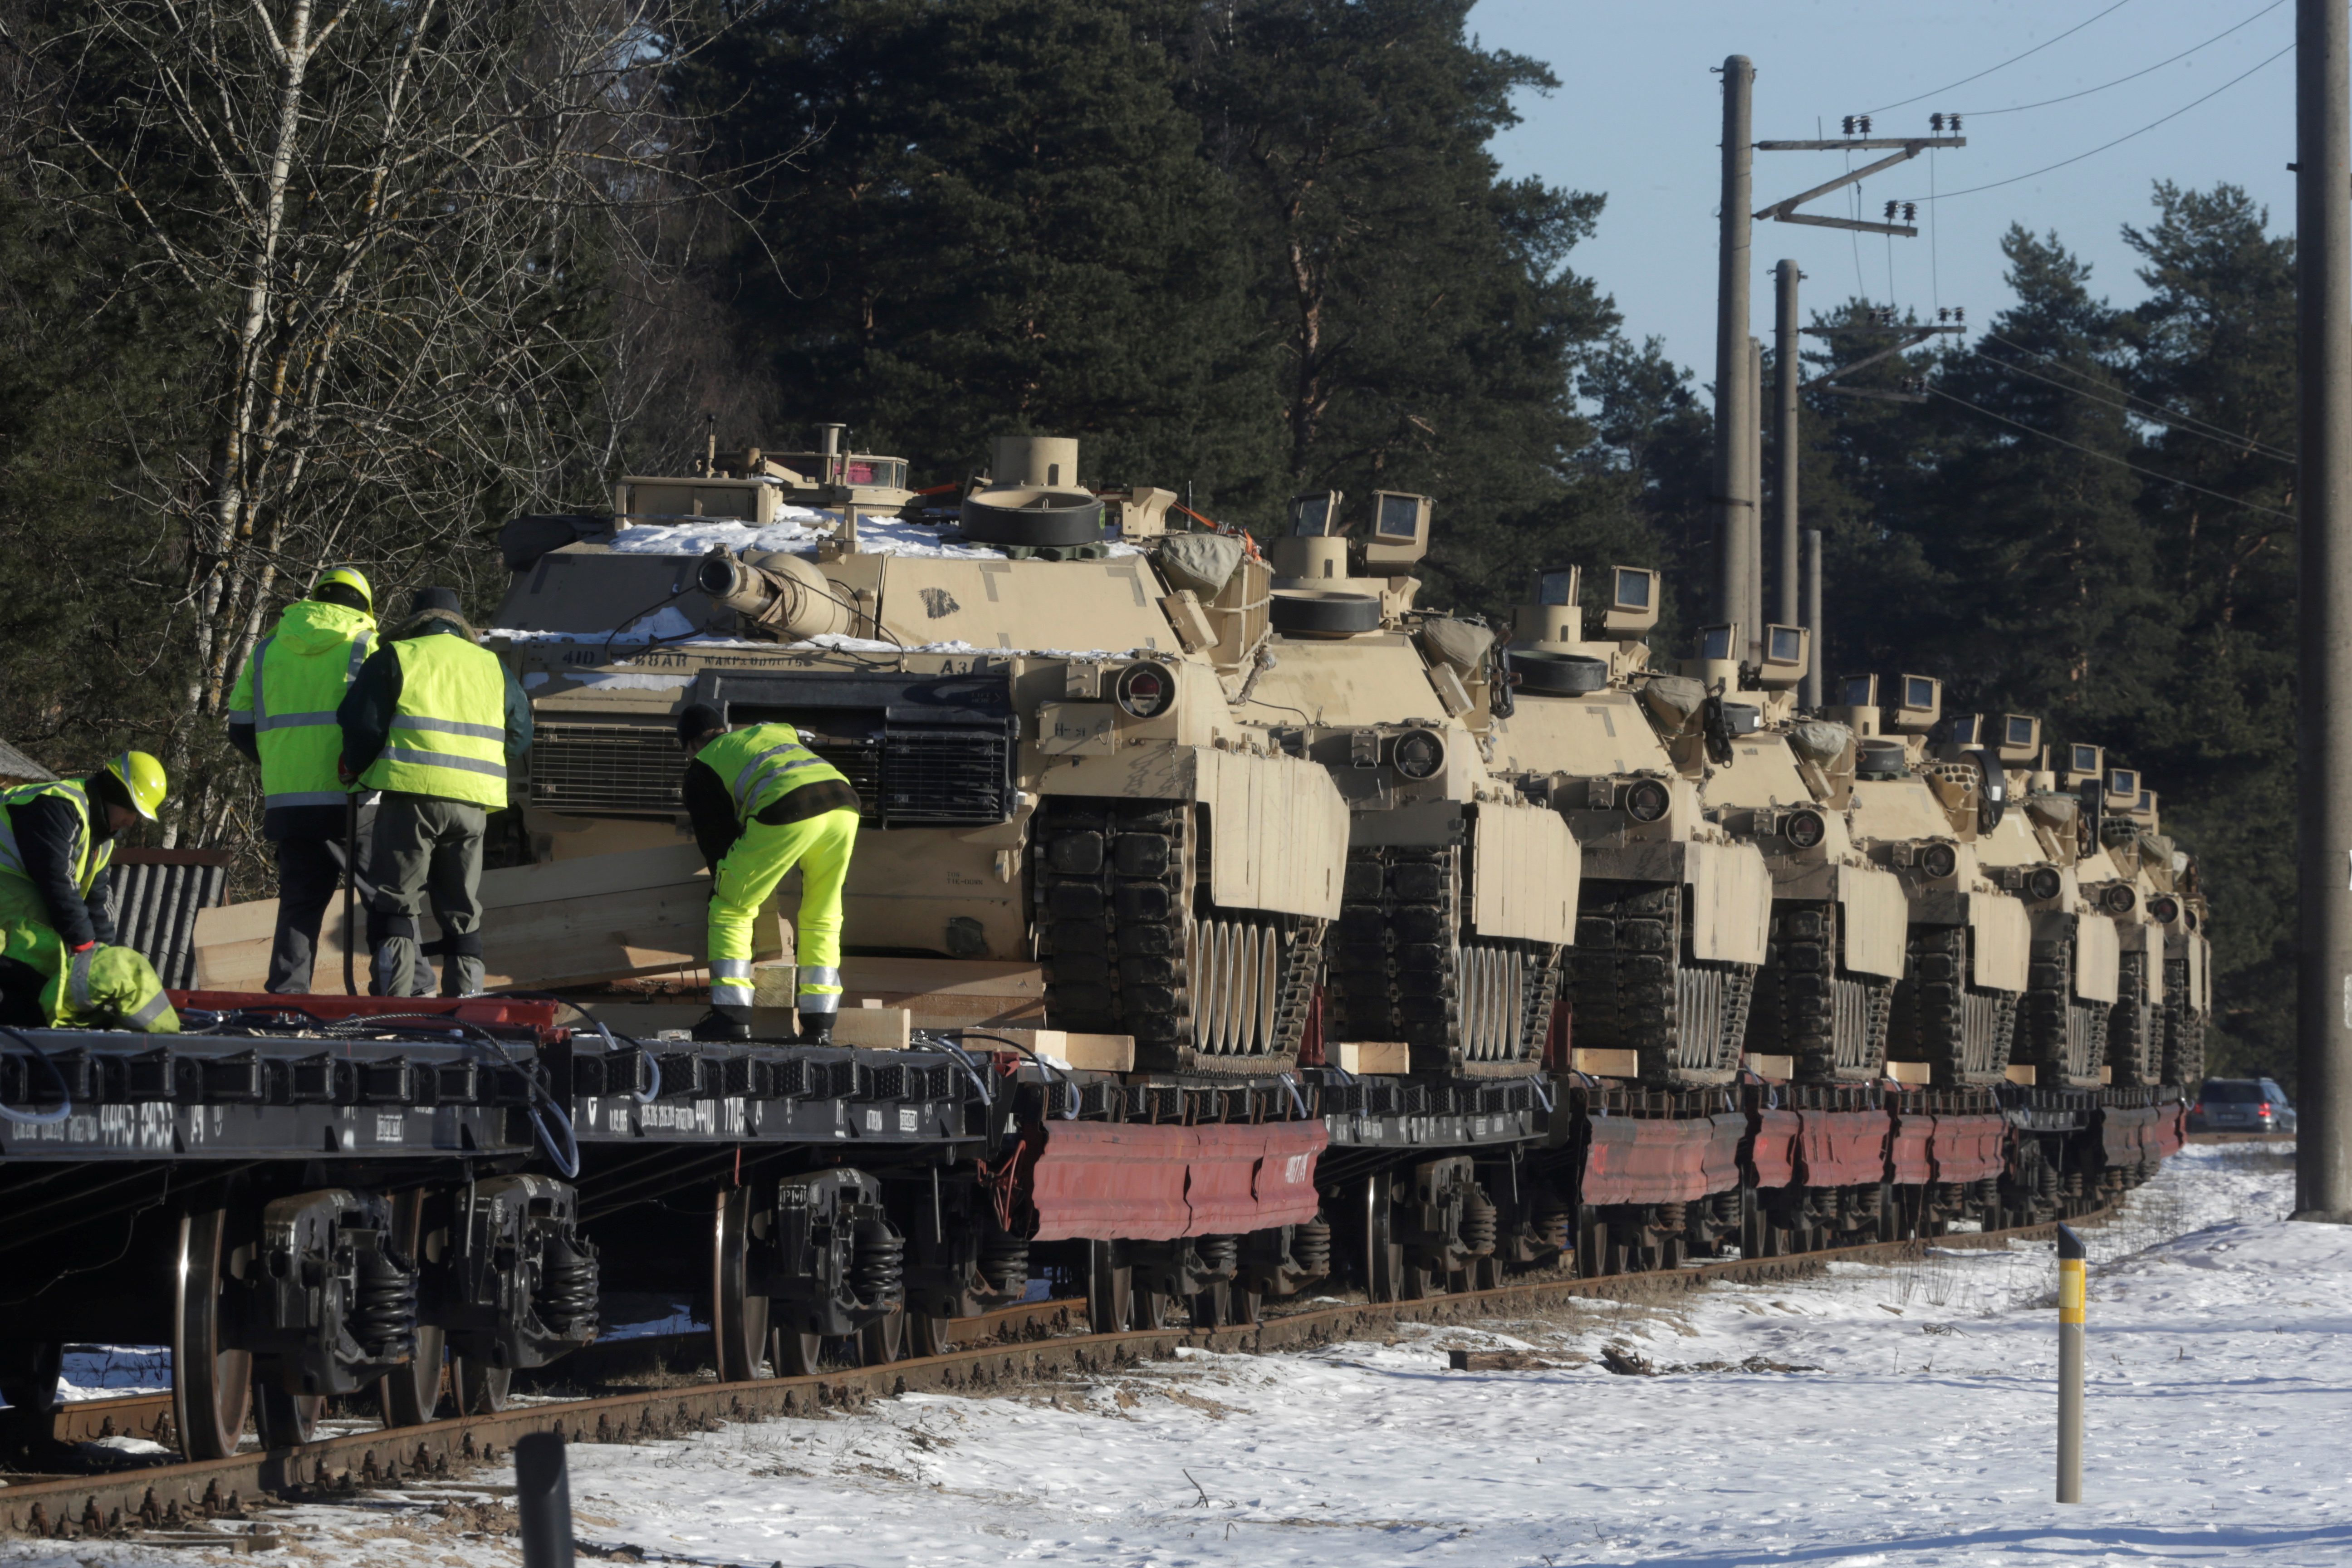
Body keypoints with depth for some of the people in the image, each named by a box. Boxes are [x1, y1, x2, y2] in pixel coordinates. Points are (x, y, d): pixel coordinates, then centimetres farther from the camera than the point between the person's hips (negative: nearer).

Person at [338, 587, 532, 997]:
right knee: (462, 911, 11)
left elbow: (362, 724, -1)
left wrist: (355, 769, 16)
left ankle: (393, 998, -10)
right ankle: (466, 997, 6)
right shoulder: (492, 667, 17)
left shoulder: (395, 659, 5)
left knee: (394, 902, 0)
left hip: (413, 796, -4)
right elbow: (520, 736, 18)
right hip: (472, 802, 4)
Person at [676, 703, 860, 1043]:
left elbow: (716, 839, 20)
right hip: (843, 803, 5)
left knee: (731, 911, 11)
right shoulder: (771, 731, 37)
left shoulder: (703, 767, 21)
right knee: (821, 921, 19)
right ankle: (819, 1024, 13)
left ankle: (732, 1015, 3)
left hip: (788, 816, -5)